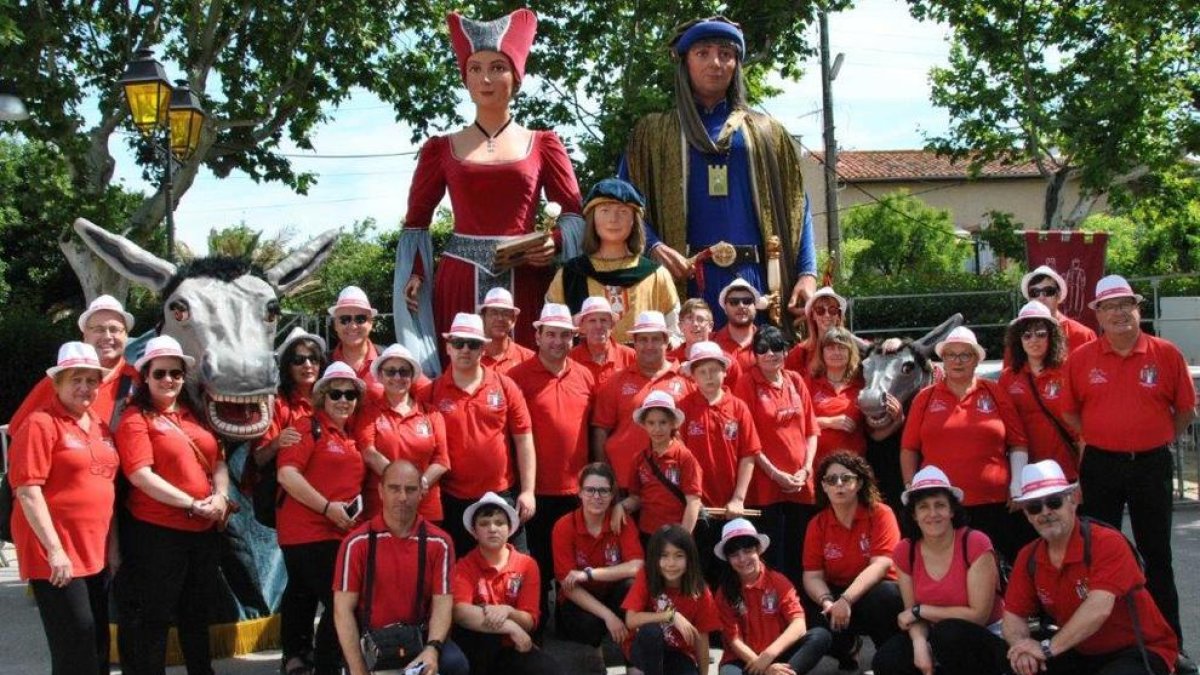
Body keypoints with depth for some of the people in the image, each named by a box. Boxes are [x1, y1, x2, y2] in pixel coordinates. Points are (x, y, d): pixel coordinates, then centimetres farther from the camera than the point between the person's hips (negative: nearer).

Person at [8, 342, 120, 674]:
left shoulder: (100, 426, 13)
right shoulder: (41, 424, -10)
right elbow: (28, 491, -16)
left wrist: (113, 545, 15)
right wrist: (54, 549, -20)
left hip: (96, 553, 8)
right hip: (57, 555, -7)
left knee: (99, 647, 13)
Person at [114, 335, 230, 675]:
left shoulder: (194, 415, 12)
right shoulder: (136, 419, -8)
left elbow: (218, 461, 12)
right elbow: (141, 476, -18)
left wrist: (220, 496, -8)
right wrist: (192, 504, -19)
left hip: (204, 531, 7)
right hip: (156, 532, -6)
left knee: (197, 613, 19)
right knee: (155, 618, 3)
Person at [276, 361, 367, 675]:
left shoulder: (351, 434, 13)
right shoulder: (309, 428, -10)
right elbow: (287, 474, -20)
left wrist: (355, 508, 9)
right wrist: (328, 507, -21)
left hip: (339, 532, 8)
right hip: (308, 530, -8)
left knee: (303, 594, 20)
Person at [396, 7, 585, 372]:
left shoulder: (543, 144, 9)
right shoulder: (441, 148, 10)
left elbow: (573, 214, 8)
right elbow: (416, 220, 11)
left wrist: (555, 243, -12)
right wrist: (414, 273, -3)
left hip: (525, 281, 0)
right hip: (460, 281, 0)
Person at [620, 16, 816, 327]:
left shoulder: (767, 133, 18)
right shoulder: (654, 132, 14)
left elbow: (796, 208, 12)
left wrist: (808, 273, -2)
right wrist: (653, 248, -15)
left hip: (753, 277, 2)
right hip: (684, 277, -1)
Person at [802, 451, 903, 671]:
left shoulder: (880, 513, -11)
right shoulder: (817, 524, 0)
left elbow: (880, 565, -21)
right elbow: (812, 575, -2)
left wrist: (845, 600, -32)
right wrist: (827, 601, -25)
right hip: (837, 594, 3)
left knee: (884, 596, -37)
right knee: (818, 620, -27)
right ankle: (848, 649, 14)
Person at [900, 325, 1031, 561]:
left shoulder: (996, 393, 9)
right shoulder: (925, 398, 9)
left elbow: (1018, 444, 8)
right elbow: (909, 448, 10)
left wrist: (1017, 483, -2)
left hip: (993, 505, 0)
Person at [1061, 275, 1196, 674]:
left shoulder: (1166, 354, -4)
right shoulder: (1081, 358, -2)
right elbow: (1069, 411, 7)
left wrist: (1159, 440, 3)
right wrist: (1101, 439, 3)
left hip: (1152, 465, -1)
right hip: (1100, 466, 1)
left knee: (1157, 554, 8)